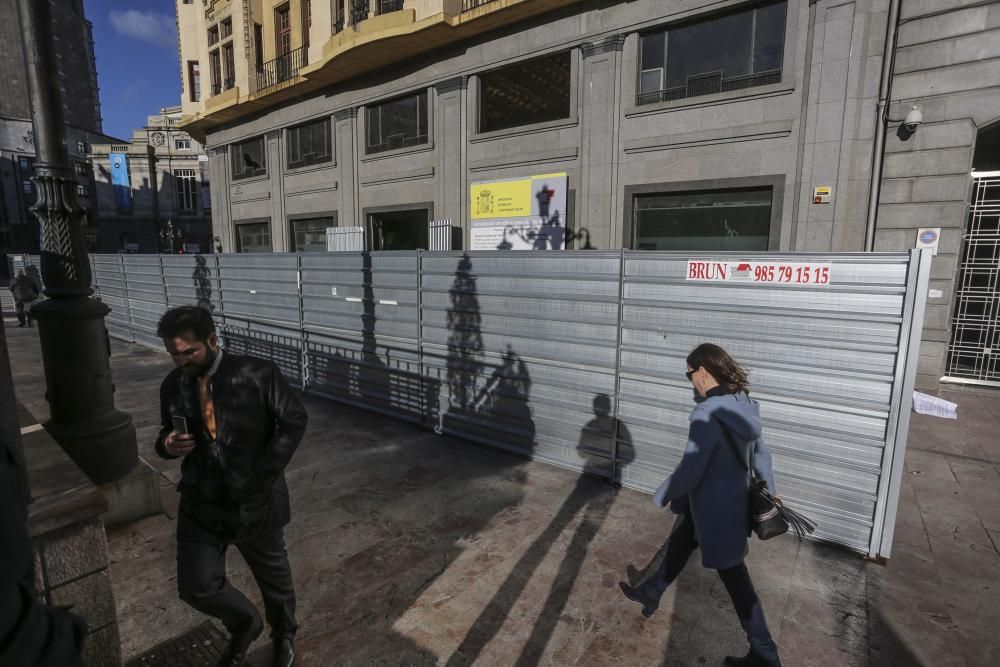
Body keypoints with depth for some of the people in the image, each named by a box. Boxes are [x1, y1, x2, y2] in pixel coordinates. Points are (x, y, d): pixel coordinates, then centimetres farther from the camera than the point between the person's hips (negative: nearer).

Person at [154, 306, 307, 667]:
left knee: (274, 579, 17)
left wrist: (263, 473, -16)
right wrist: (167, 444, -13)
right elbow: (169, 436, 12)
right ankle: (245, 623, 40)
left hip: (255, 501, -3)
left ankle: (284, 636, 48)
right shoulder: (172, 385, -2)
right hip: (200, 504, 3)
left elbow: (293, 421, -11)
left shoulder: (257, 374, -17)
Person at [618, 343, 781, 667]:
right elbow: (761, 455, 9)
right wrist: (769, 494, 22)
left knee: (734, 577, 13)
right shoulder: (744, 405, -4)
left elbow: (689, 471, -26)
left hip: (716, 510, -8)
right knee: (678, 543, 24)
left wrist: (661, 495, -9)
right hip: (735, 501, 8)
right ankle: (650, 592, 45)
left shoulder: (707, 414, -31)